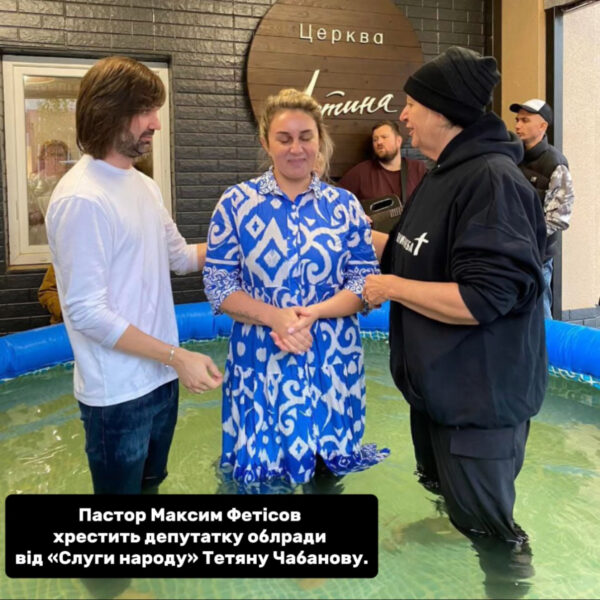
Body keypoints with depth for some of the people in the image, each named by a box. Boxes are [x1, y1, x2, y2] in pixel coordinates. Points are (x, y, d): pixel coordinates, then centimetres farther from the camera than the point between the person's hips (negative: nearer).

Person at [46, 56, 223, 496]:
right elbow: (87, 312, -23)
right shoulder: (81, 199, -22)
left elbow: (180, 256, 18)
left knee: (150, 484, 25)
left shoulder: (145, 186, 6)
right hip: (118, 393, -8)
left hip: (160, 378, 8)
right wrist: (177, 356, -23)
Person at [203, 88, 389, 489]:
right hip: (261, 360, -1)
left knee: (328, 467, 14)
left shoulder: (344, 206, 2)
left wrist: (313, 313, -18)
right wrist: (276, 318, -19)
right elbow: (218, 284, -4)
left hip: (332, 361, 2)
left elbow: (365, 281, -1)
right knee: (262, 468, 9)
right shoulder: (236, 203, -2)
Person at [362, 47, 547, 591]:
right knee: (448, 512, 28)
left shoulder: (493, 179, -24)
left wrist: (393, 288, -21)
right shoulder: (446, 175, 9)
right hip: (437, 388, 10)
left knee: (489, 537, 7)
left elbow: (483, 298, -31)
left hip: (480, 400, -10)